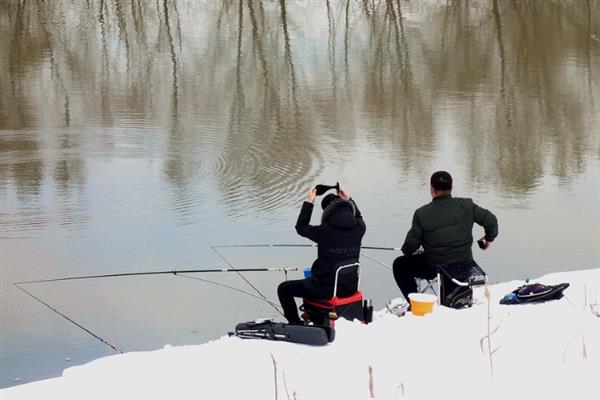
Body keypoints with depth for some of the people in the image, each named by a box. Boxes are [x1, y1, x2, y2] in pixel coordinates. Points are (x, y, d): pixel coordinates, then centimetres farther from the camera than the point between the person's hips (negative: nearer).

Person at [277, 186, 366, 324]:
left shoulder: (325, 231, -23)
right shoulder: (359, 229, -8)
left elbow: (301, 227, -4)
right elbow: (357, 217, 19)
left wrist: (309, 201, -1)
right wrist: (348, 199, 19)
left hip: (327, 289, -6)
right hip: (350, 287, 6)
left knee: (283, 289, 12)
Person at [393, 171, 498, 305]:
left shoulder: (422, 213, -15)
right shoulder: (466, 206, -9)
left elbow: (411, 245, -11)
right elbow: (491, 221, -3)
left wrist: (406, 251, 13)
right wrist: (489, 237, 18)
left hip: (433, 267, -4)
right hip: (465, 266, 4)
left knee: (399, 265, 19)